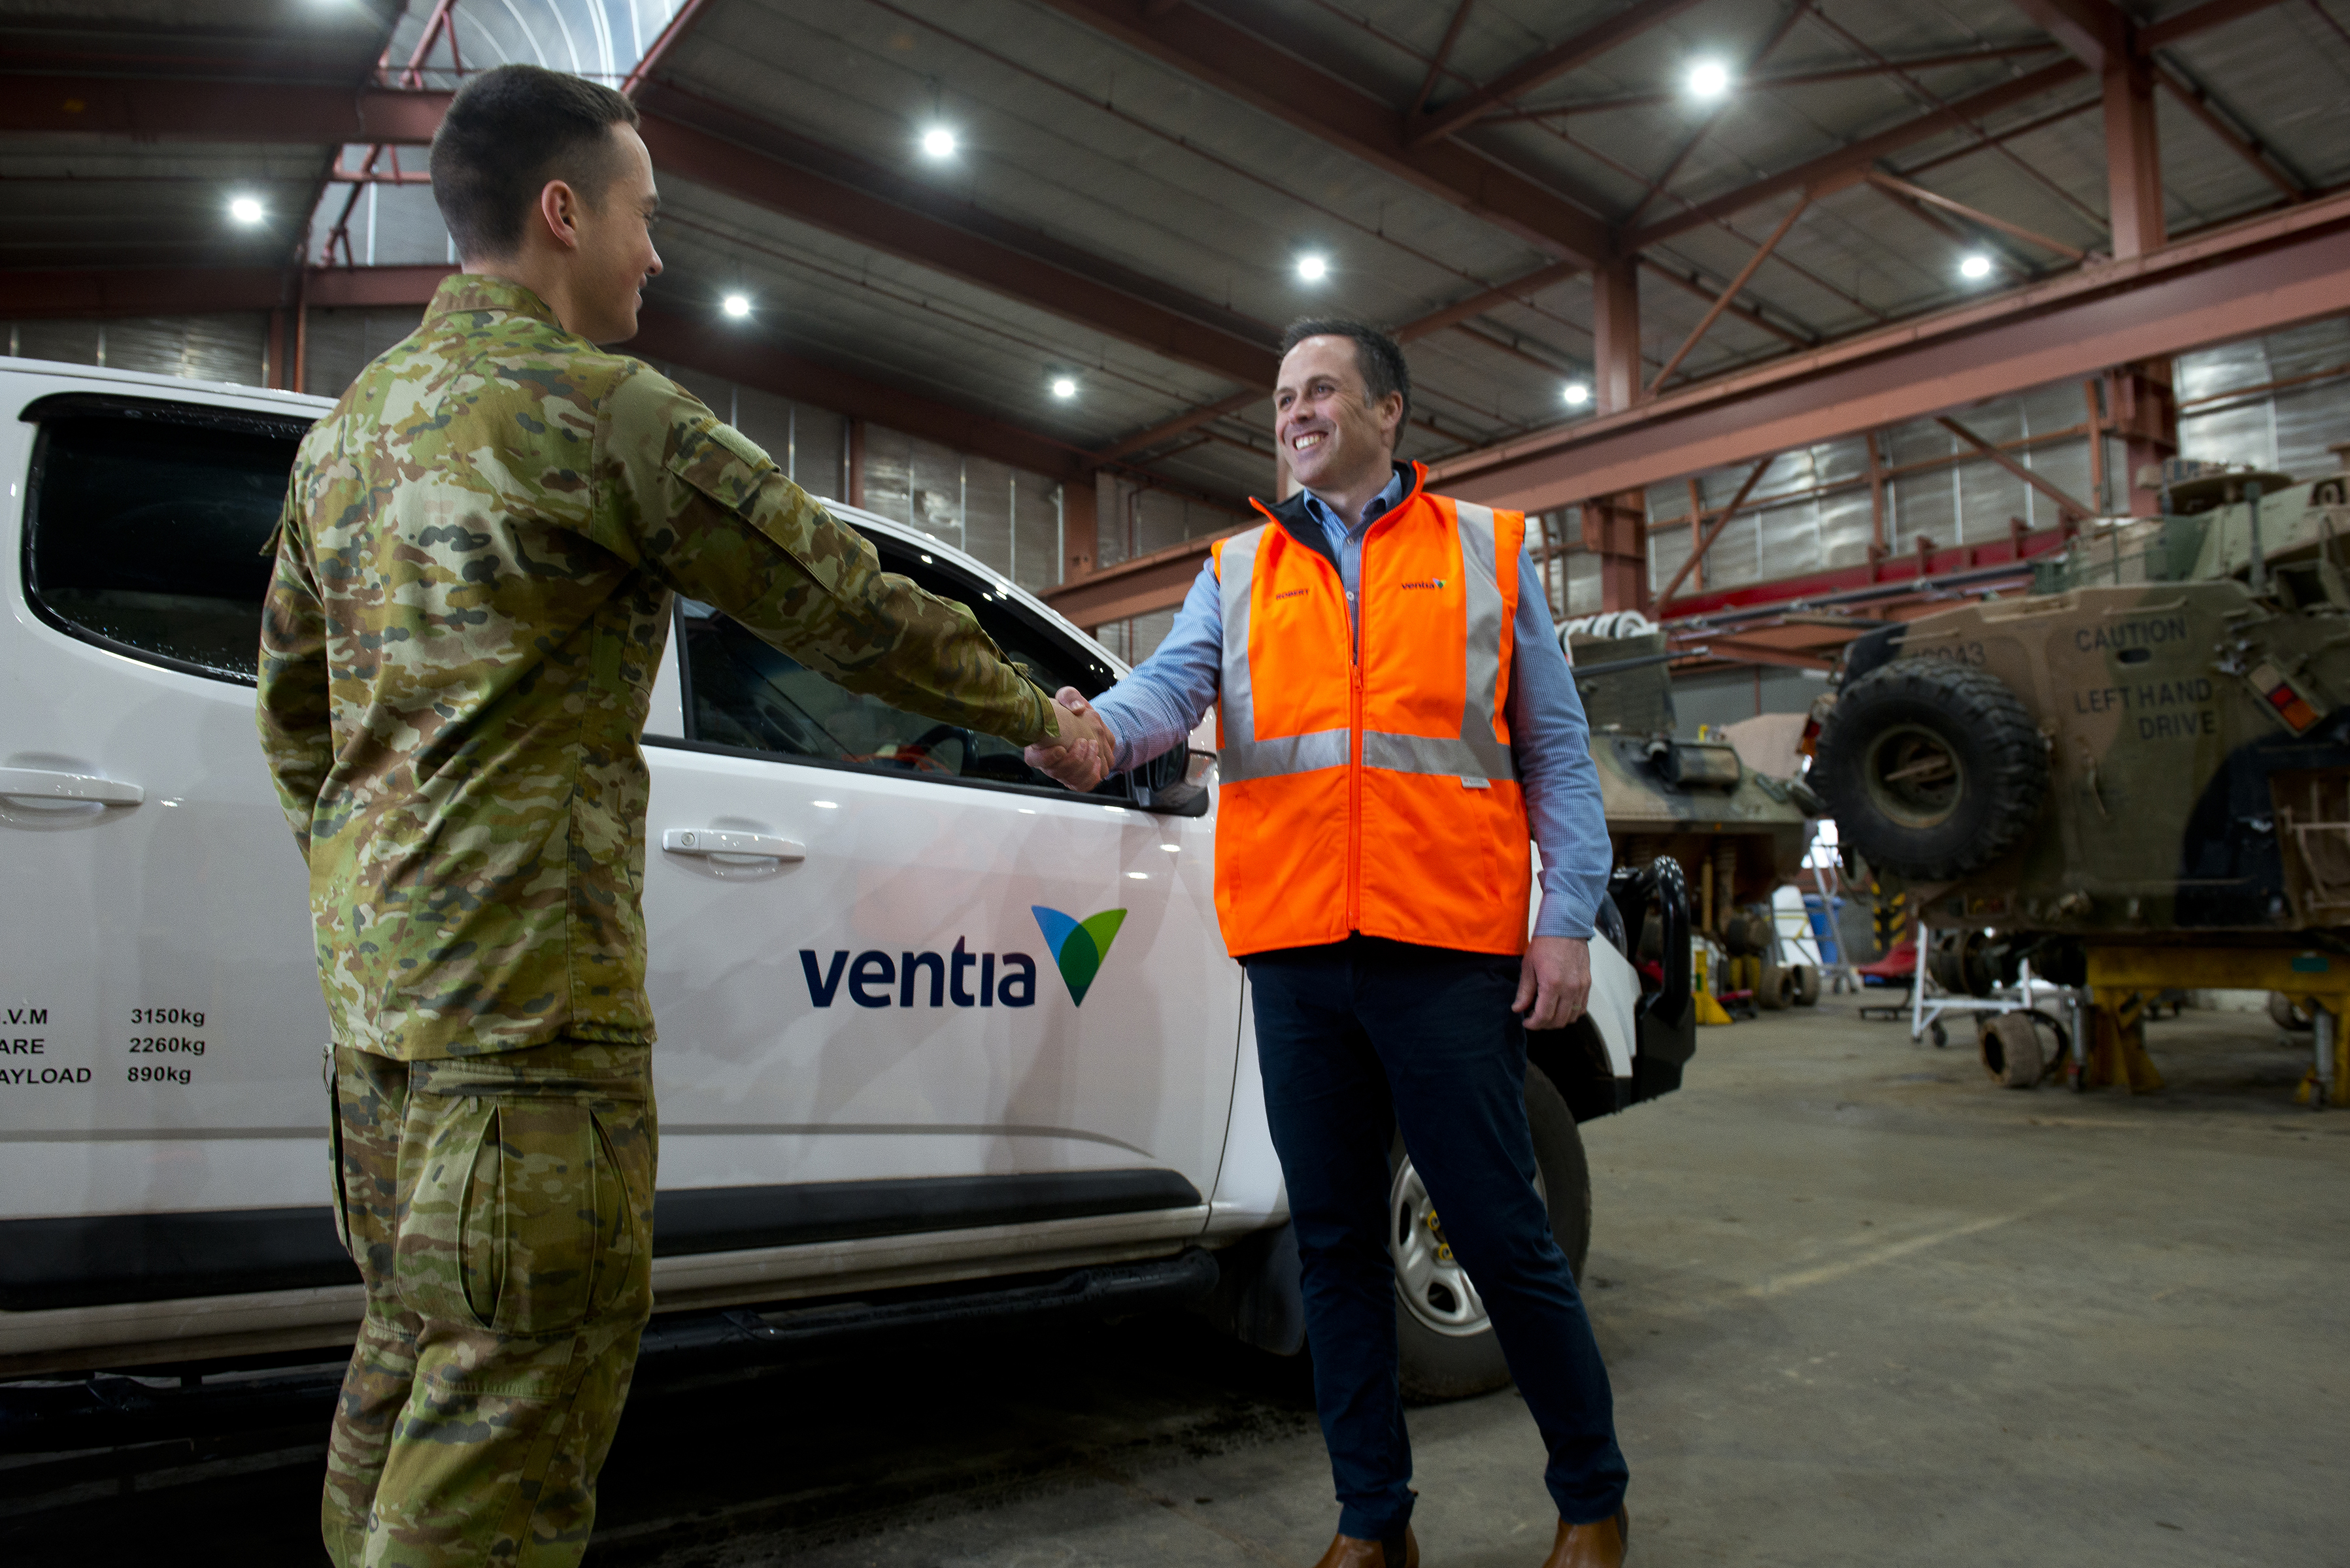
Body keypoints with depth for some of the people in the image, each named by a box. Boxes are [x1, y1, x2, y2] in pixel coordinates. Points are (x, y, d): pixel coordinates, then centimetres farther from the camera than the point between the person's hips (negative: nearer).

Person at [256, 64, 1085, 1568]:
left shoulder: (353, 424, 16)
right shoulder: (597, 404, -11)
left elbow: (293, 702, 21)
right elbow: (844, 601, -8)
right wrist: (1042, 713, 4)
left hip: (375, 974, 10)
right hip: (527, 979, -10)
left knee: (417, 1347, 21)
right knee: (518, 1380, -2)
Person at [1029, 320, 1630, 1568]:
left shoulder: (1487, 551, 11)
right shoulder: (1239, 569, 16)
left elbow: (1555, 750, 8)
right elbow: (1176, 680, -2)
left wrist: (1567, 917, -2)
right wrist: (1102, 730, -25)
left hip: (1446, 948, -2)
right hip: (1296, 949, 3)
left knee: (1500, 1233, 2)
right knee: (1335, 1241, 10)